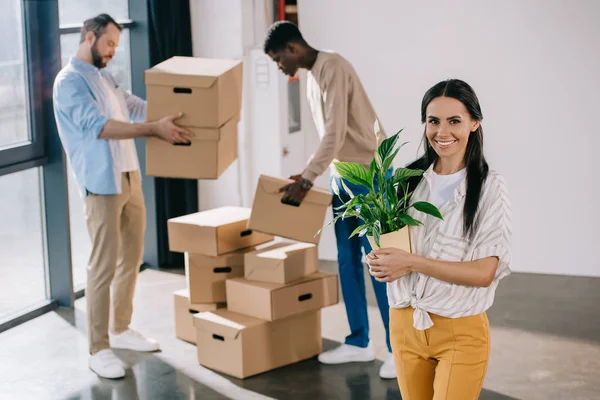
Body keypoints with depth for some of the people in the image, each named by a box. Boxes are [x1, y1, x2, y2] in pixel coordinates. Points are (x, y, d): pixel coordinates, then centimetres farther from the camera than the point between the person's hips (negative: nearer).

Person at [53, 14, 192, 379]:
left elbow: (137, 107, 24)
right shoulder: (70, 81, -12)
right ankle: (98, 349, 0)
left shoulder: (105, 79, 17)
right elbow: (98, 126, -24)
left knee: (131, 258, 15)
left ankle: (121, 329, 29)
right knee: (104, 265, -7)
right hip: (102, 185, -9)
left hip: (130, 178, 9)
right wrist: (154, 129, -30)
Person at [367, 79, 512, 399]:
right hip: (405, 325, 4)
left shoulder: (489, 187, -9)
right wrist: (378, 261, -6)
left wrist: (412, 262, -20)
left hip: (461, 333, -4)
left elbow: (485, 272, -15)